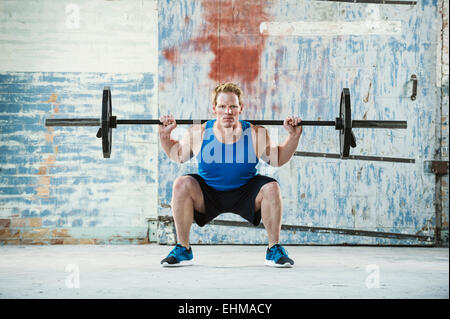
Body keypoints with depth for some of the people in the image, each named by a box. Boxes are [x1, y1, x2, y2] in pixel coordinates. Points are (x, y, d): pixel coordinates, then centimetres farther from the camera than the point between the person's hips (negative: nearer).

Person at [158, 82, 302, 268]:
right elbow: (177, 155, 7)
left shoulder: (256, 134, -14)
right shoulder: (198, 133, -12)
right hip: (207, 195, 0)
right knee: (181, 185, -27)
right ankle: (182, 249, -12)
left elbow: (278, 159, 2)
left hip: (245, 194, 0)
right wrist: (165, 136, -8)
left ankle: (274, 250, -8)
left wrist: (294, 136, -10)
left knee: (271, 188, -26)